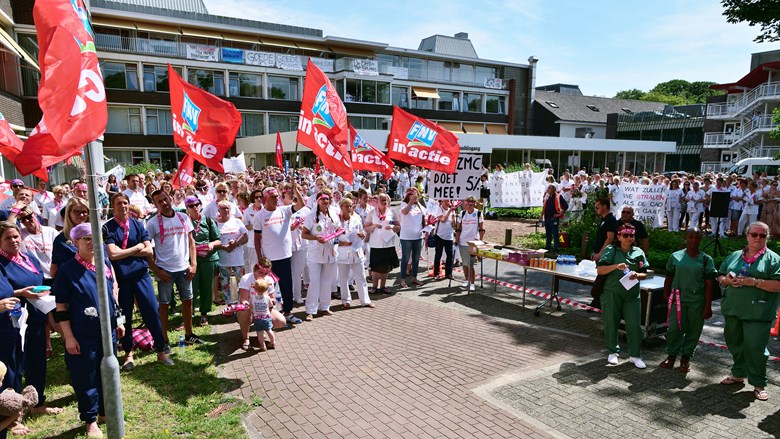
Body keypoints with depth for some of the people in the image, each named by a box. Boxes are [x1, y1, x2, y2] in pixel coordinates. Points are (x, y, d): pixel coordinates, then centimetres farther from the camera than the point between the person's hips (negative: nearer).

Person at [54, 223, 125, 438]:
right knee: (86, 378, 7)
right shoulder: (67, 271, -11)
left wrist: (118, 320, 14)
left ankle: (105, 410, 34)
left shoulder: (104, 264, 4)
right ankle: (90, 420, 24)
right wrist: (68, 337, -12)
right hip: (83, 336, -5)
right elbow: (61, 307, -9)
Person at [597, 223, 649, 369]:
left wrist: (637, 275, -12)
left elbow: (644, 274, 10)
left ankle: (635, 355, 16)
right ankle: (613, 352, 26)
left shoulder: (638, 252, 7)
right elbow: (600, 270, -10)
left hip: (632, 295, 3)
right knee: (611, 323, 7)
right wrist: (616, 266, -25)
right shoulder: (611, 250, -3)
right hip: (612, 294, -2)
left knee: (634, 325, 1)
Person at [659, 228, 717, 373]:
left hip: (697, 301, 0)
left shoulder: (706, 259, 1)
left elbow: (709, 284, -1)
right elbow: (669, 278, 10)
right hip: (678, 299, 0)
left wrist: (708, 306, -4)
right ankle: (671, 356, 15)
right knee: (674, 328, -2)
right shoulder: (675, 256, 4)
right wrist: (666, 296, 8)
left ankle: (686, 358, 23)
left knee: (693, 331, 7)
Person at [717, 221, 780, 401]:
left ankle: (759, 384, 9)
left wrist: (754, 282, -21)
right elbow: (720, 277, 16)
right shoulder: (734, 256, 12)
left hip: (757, 312, -5)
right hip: (733, 309, 5)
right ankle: (739, 374, 33)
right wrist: (726, 280, -6)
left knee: (755, 346, -5)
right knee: (734, 343, 16)